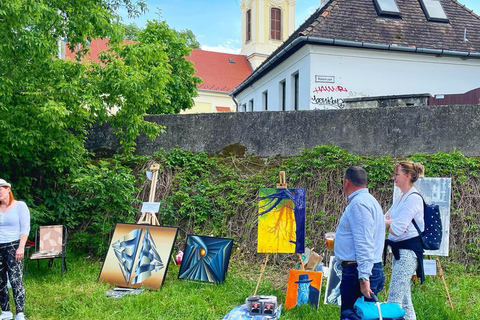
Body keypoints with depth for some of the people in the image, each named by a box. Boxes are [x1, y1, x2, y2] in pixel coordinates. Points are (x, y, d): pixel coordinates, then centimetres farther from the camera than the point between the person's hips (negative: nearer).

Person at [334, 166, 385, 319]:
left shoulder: (358, 203, -15)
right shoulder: (367, 199, 17)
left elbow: (364, 243, -22)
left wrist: (363, 277, -25)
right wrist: (337, 240, 39)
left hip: (357, 271, -10)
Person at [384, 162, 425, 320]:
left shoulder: (414, 198, -15)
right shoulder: (401, 198, 14)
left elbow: (397, 230, -20)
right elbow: (385, 221, 12)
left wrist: (385, 222, -2)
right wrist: (390, 221, -9)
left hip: (408, 251, -10)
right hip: (400, 250, 10)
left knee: (394, 300, -10)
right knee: (405, 301, 15)